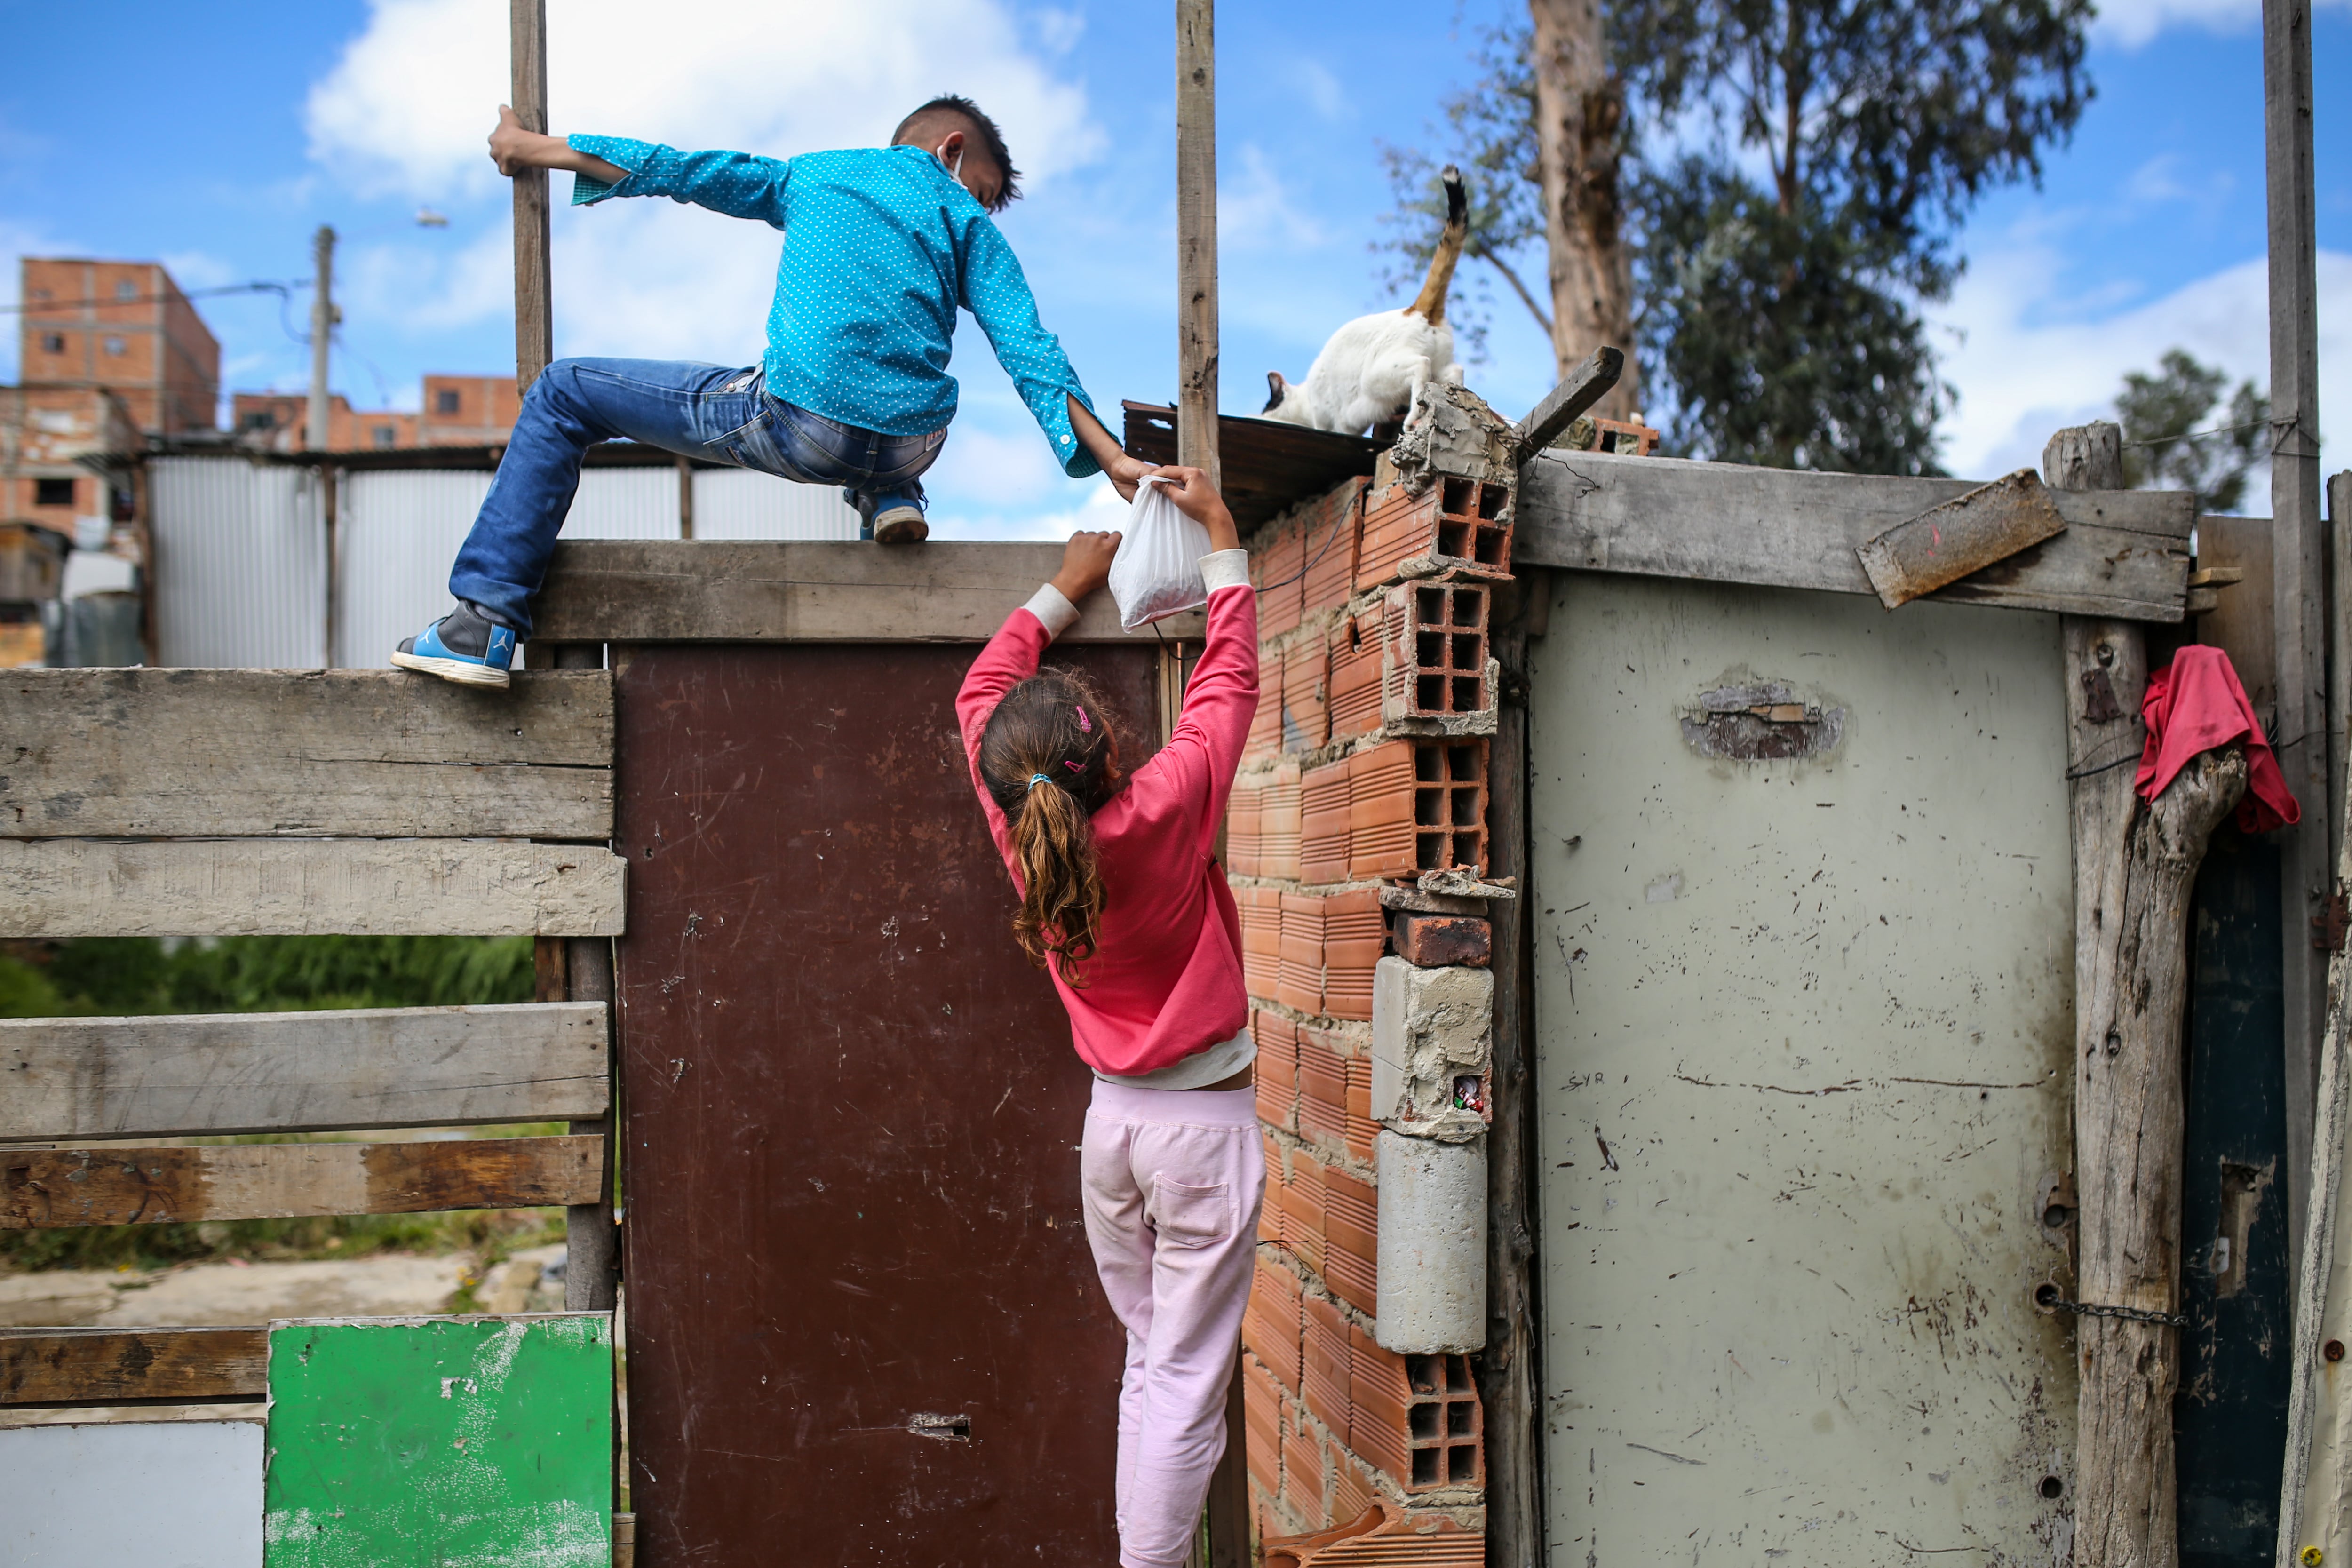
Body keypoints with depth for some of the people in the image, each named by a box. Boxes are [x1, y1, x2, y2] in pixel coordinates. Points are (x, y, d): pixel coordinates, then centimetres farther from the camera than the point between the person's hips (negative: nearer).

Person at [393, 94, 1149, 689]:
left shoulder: (812, 175, 20)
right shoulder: (965, 222, 18)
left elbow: (671, 169, 24)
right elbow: (1030, 351, 5)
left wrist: (526, 148, 36)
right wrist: (1113, 459, 3)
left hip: (801, 427, -2)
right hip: (912, 444, 3)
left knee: (564, 394, 15)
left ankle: (484, 624, 4)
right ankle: (891, 502, 13)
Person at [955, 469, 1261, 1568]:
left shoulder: (1019, 835, -9)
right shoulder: (1165, 809, -20)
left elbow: (981, 692, 8)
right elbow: (1229, 681, -6)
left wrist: (1065, 590, 17)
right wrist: (1221, 539, 4)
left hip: (1113, 1117, 5)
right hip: (1205, 1119, -5)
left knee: (1151, 1361, 18)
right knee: (1186, 1383, 1)